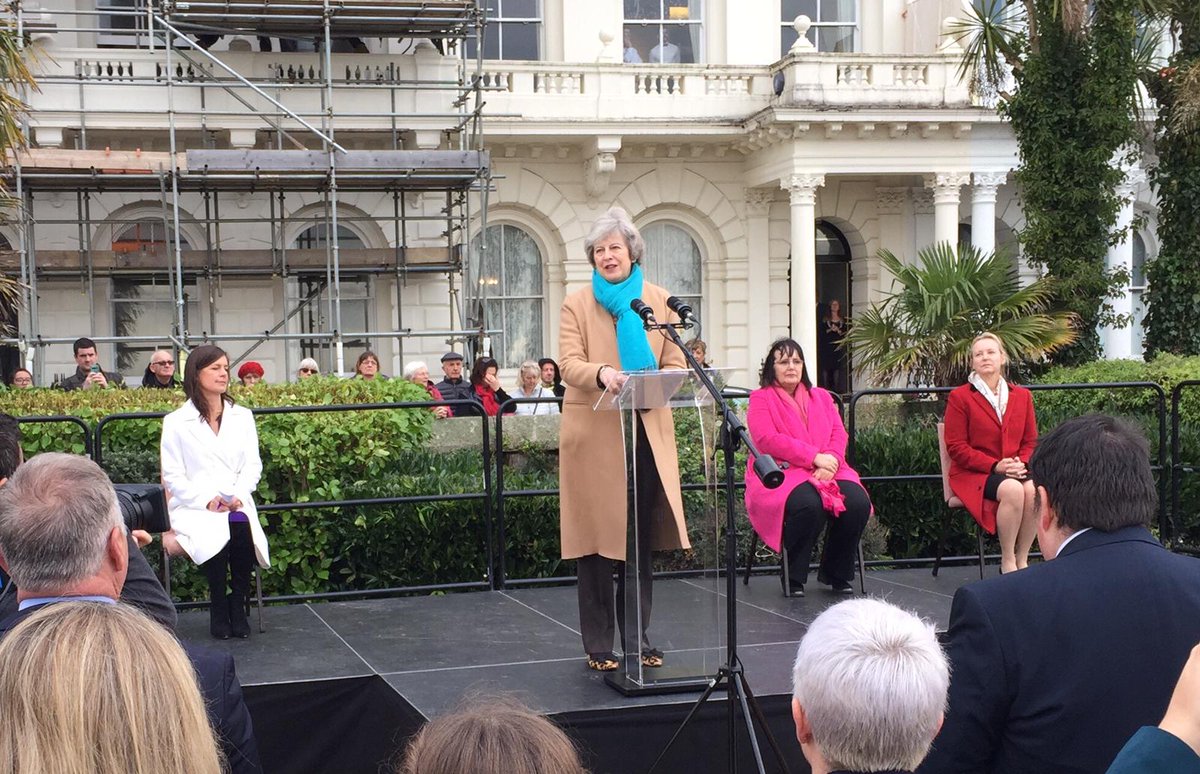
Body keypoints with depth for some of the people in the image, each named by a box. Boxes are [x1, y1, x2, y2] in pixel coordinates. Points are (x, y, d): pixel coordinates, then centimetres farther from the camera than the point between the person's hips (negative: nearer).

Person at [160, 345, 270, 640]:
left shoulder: (242, 416, 16)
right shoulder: (176, 422, 5)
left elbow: (253, 464, 10)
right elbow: (172, 476, 1)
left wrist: (239, 495, -10)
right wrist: (207, 501, -14)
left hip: (237, 505, 2)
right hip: (193, 506, -2)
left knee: (243, 530, -32)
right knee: (214, 536, -34)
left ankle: (238, 605, -14)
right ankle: (219, 608, -13)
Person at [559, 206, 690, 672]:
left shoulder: (659, 301, 13)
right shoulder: (577, 305, 6)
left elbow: (676, 363, 7)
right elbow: (570, 364, -7)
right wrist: (602, 374, -29)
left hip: (647, 432, 2)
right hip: (594, 435, -2)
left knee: (641, 538, 5)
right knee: (595, 539, -1)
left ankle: (639, 639, 15)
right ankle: (598, 645, 7)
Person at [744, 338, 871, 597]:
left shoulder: (821, 397, 23)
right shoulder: (761, 399, 6)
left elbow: (839, 434, 12)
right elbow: (768, 440, -9)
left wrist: (830, 461, -11)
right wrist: (815, 457, -15)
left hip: (826, 471, 5)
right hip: (781, 474, -5)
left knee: (858, 502, -25)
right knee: (809, 505, -37)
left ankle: (836, 574, -4)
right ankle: (793, 578, -16)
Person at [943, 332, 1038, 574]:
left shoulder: (1022, 396, 13)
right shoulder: (959, 397, 1)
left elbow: (1030, 441, 15)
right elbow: (956, 447, -5)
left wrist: (1021, 463, -10)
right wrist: (995, 466, -15)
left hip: (1014, 471, 4)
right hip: (973, 473, -4)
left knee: (1034, 490, -31)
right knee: (1012, 490, -35)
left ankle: (1022, 560, -19)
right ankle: (1007, 561, -22)